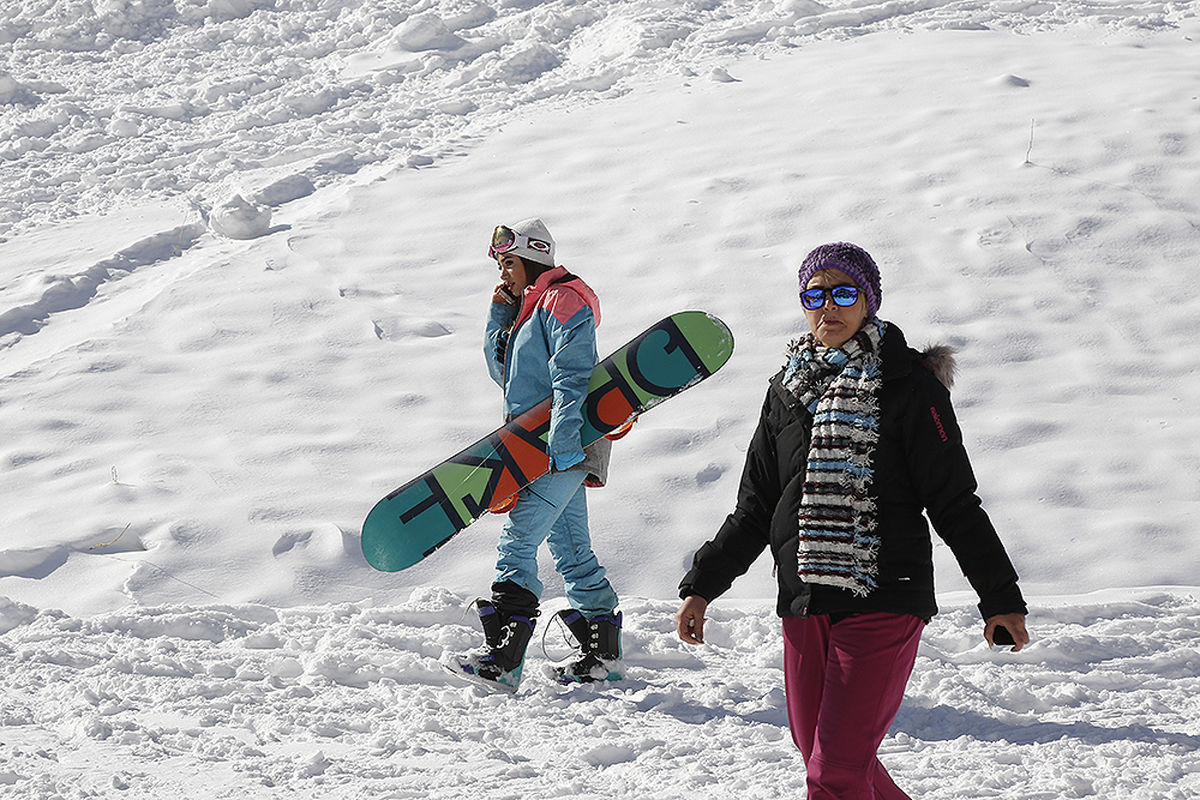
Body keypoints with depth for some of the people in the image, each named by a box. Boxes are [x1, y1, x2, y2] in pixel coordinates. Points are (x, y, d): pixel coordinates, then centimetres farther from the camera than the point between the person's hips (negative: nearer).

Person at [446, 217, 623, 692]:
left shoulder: (563, 301, -11)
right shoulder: (528, 306, 20)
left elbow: (572, 378, -19)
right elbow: (501, 370, 23)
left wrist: (563, 447, -26)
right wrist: (500, 317, 9)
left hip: (566, 447, -10)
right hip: (560, 450, 10)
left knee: (518, 540, -16)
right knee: (571, 548, 13)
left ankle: (503, 659, -21)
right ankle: (603, 655, 19)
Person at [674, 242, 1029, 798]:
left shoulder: (908, 386, -2)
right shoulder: (788, 390, 14)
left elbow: (955, 503, -2)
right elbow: (755, 509, 20)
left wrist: (1000, 599, -6)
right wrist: (702, 586, 16)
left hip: (884, 602, -6)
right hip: (803, 605, 6)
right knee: (819, 755, 10)